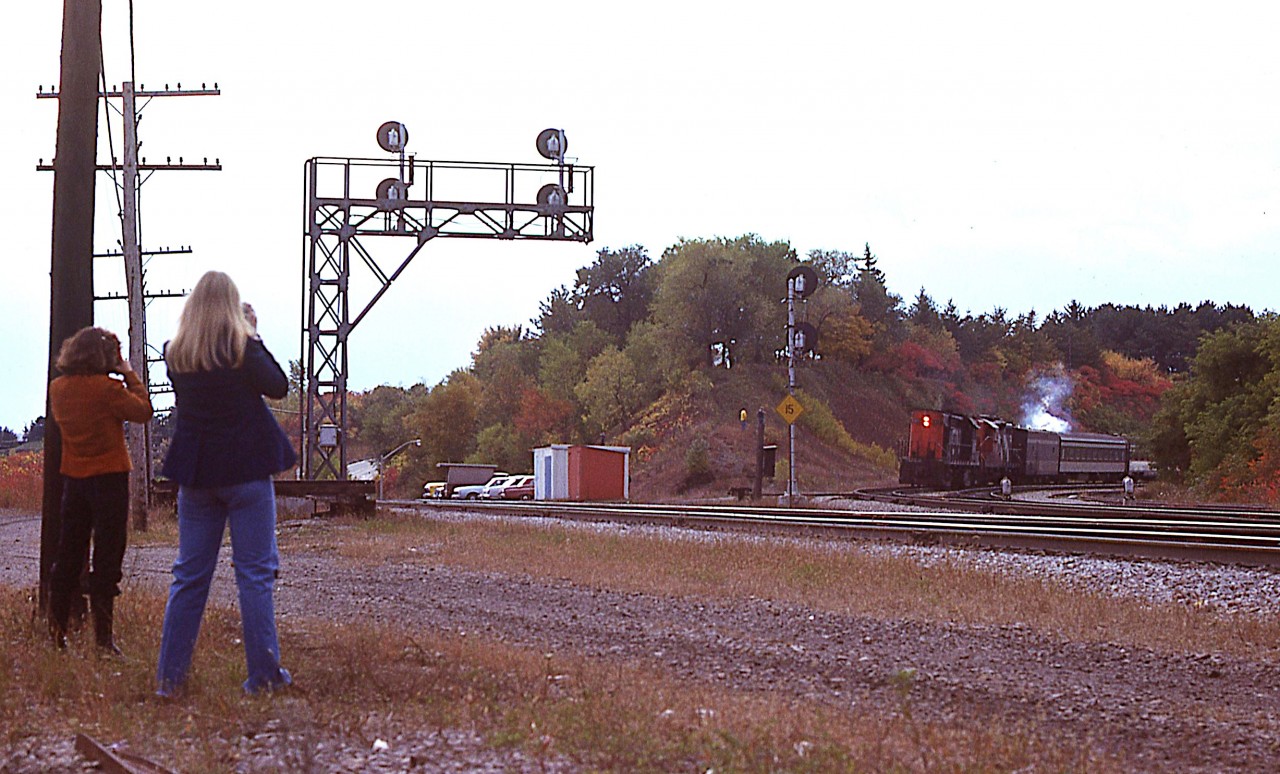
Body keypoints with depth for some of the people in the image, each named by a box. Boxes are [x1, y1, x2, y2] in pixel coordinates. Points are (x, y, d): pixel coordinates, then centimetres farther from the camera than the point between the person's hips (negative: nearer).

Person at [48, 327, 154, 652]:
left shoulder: (58, 388, 2)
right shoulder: (106, 388, -16)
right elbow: (143, 411, -10)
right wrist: (129, 374, -1)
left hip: (73, 477, 6)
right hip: (109, 477, -6)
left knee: (68, 555, 12)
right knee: (107, 556, 0)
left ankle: (56, 633, 16)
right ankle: (103, 637, 0)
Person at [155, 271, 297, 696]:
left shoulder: (175, 355, -1)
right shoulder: (243, 349, -13)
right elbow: (279, 386, -1)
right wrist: (254, 335, 2)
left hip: (196, 475, 4)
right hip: (247, 470, -4)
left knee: (189, 574, 10)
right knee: (255, 572, 3)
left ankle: (169, 676, 10)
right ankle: (263, 673, 4)